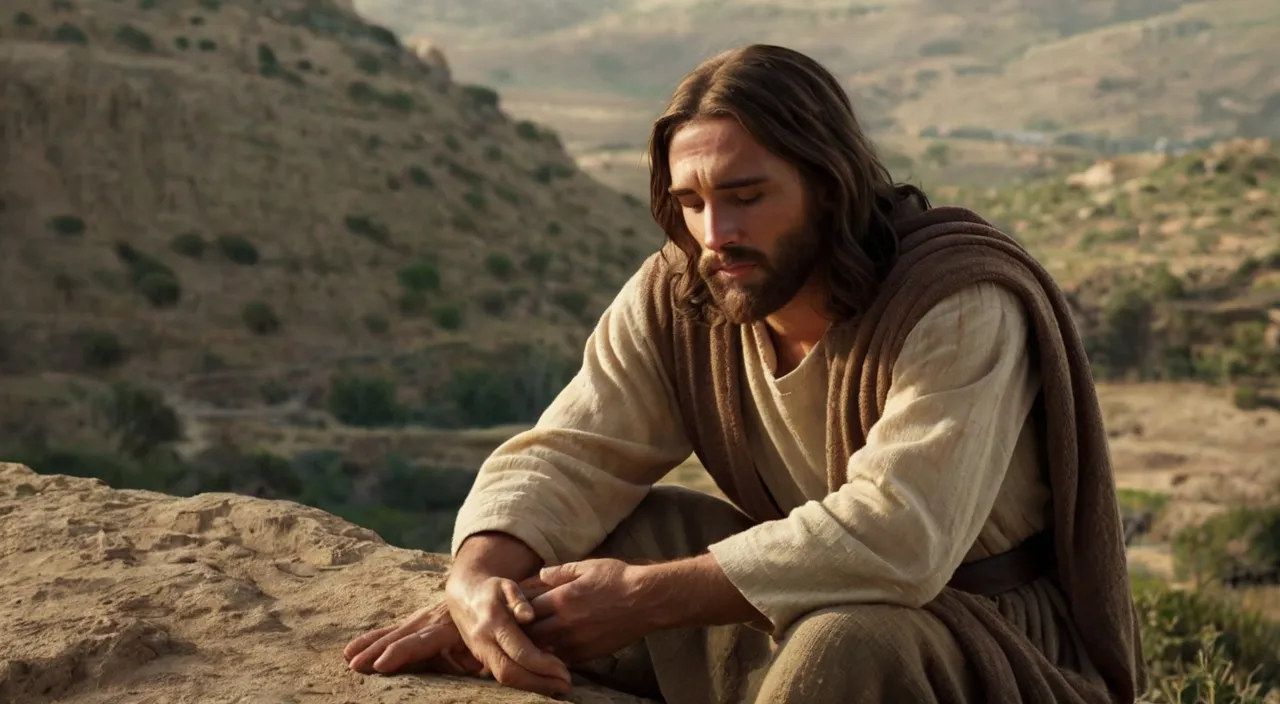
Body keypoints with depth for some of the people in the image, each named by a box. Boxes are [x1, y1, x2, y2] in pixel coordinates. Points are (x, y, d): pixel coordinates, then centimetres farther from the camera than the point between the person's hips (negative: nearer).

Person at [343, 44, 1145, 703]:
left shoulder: (959, 303, -26)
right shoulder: (677, 298, -6)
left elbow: (895, 537, -37)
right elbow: (570, 457, -9)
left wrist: (645, 595, -36)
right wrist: (477, 580, -32)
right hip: (808, 604, 5)